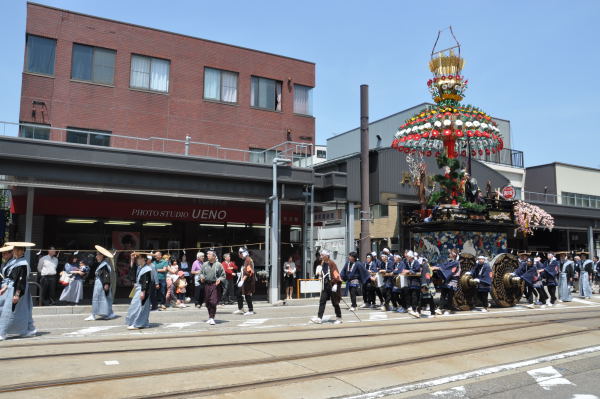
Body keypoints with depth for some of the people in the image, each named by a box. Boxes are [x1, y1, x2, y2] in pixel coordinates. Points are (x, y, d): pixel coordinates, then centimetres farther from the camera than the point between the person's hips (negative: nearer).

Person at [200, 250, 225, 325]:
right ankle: (210, 317, 26)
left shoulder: (218, 265, 0)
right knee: (207, 302, 10)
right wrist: (202, 277, -1)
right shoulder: (205, 264, 11)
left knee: (213, 302, -12)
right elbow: (201, 272, 19)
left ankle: (212, 318, -6)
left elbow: (223, 275, 4)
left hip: (215, 285, -4)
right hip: (206, 284, 4)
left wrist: (219, 280, -13)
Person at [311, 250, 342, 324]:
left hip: (333, 284, -7)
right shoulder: (322, 263, 9)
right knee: (322, 301, 1)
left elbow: (336, 274, -18)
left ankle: (339, 318, 17)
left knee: (335, 302, 2)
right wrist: (319, 273, 0)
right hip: (325, 285, 7)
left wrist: (335, 284, -22)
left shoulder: (331, 263, -14)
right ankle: (319, 318, 2)